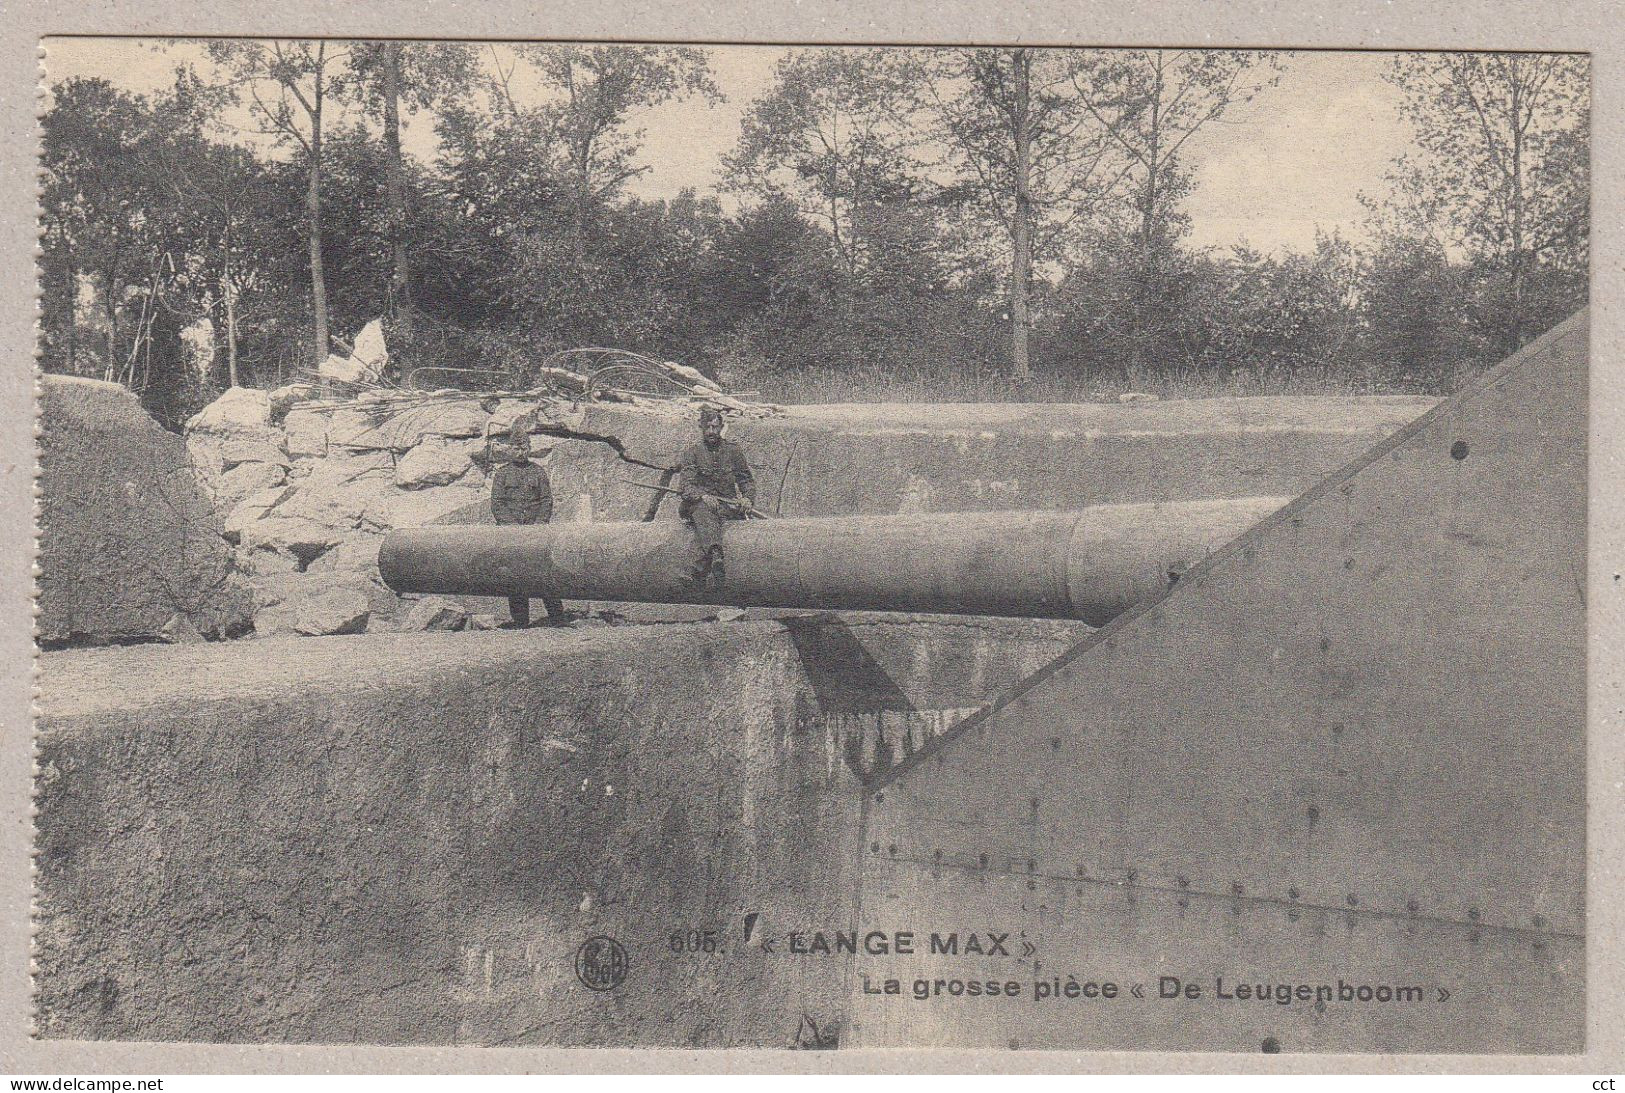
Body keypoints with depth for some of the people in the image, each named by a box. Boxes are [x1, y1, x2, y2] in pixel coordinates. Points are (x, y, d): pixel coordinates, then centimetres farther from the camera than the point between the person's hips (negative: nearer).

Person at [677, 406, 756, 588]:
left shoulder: (732, 450, 16)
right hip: (698, 503, -1)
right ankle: (716, 556, -64)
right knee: (704, 510, -39)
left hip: (728, 504, 1)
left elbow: (746, 480, 18)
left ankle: (700, 570, -52)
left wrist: (748, 499, -4)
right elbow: (684, 486, -2)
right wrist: (703, 496, -21)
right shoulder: (692, 452, 11)